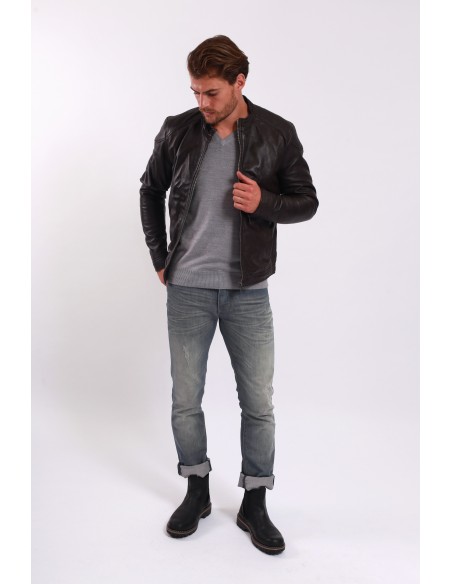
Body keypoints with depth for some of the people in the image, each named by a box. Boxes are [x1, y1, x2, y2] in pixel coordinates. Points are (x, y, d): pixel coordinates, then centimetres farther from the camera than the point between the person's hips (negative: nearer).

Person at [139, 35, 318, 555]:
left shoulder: (278, 134, -2)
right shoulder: (176, 131, 2)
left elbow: (306, 201, 4)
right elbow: (151, 190, 15)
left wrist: (264, 203, -17)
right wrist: (159, 257, 8)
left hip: (248, 291, -1)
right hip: (187, 289, 1)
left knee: (258, 403, 4)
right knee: (185, 400, 9)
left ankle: (254, 504, 25)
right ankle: (196, 491, 32)